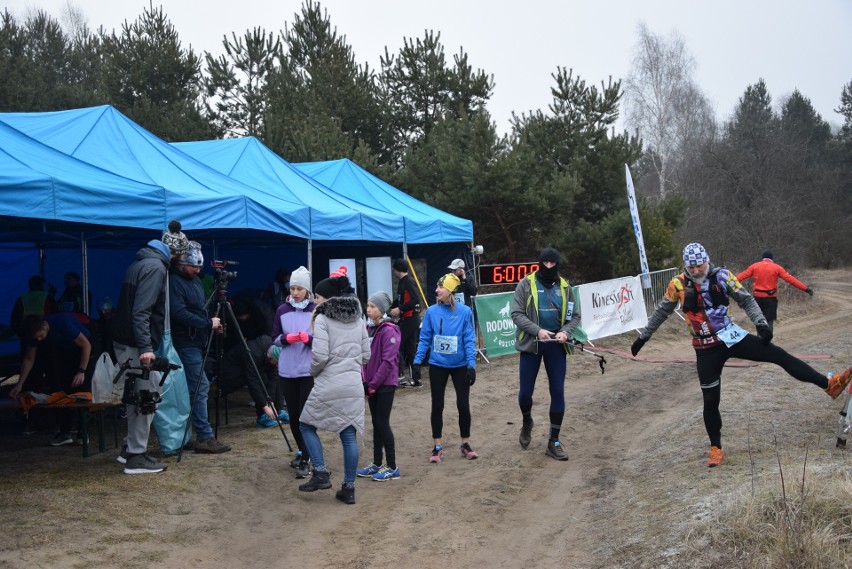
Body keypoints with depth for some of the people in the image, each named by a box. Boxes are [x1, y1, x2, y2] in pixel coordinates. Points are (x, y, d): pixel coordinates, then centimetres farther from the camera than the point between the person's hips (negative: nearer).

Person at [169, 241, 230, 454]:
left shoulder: (194, 280, 16)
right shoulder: (174, 282, -13)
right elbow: (179, 313, -22)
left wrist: (212, 323, 7)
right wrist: (208, 323, -16)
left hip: (197, 342, 9)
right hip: (186, 343, -9)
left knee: (196, 388, 10)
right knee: (200, 387, -10)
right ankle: (204, 437, -7)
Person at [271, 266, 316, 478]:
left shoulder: (316, 310, -4)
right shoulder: (282, 310, 5)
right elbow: (275, 338, 8)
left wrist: (309, 339, -22)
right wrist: (287, 338, -13)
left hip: (309, 371, -4)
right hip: (287, 371, 4)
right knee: (293, 415, 12)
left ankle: (305, 460, -1)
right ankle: (302, 451, 31)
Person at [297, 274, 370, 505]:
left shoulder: (322, 319, -8)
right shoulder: (358, 320, 12)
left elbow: (319, 356, -15)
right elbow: (366, 356, 13)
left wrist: (313, 371, 3)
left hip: (328, 385, -6)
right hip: (354, 385, 6)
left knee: (306, 425, 14)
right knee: (349, 435, 8)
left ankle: (320, 474, 4)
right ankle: (348, 488, 10)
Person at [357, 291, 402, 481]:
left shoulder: (389, 330, -14)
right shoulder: (369, 329, 9)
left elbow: (388, 361, -18)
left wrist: (373, 384, -16)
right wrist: (366, 383, 5)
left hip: (385, 384, -7)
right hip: (372, 384, 7)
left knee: (382, 423, -4)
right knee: (376, 423, 13)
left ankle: (392, 468, 4)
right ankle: (377, 464, 22)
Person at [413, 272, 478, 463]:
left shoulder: (464, 312, -10)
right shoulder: (431, 311, -6)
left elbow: (469, 340, -8)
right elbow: (425, 338, 0)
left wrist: (471, 364, -14)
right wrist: (418, 360, -6)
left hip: (460, 365, -1)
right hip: (437, 365, 1)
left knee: (463, 405, 5)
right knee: (437, 406, 8)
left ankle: (465, 444, 23)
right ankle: (437, 447, 19)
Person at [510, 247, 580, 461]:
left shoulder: (564, 286, 5)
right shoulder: (526, 284, -4)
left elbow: (574, 316, 9)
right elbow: (517, 314, -8)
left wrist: (565, 332, -11)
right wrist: (537, 330, -21)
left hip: (556, 345, 2)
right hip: (531, 344, -2)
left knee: (558, 392, 1)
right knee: (526, 391, 2)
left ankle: (554, 442, 11)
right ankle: (527, 422, 36)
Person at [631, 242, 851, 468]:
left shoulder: (721, 276, -6)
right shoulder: (678, 284, -7)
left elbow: (746, 300, 0)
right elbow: (662, 312, 7)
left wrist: (760, 322, -14)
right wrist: (643, 337, 13)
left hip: (732, 337, 1)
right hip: (706, 349, -1)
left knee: (779, 355, -8)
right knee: (710, 400, 3)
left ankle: (829, 384, -2)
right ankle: (716, 448, 18)